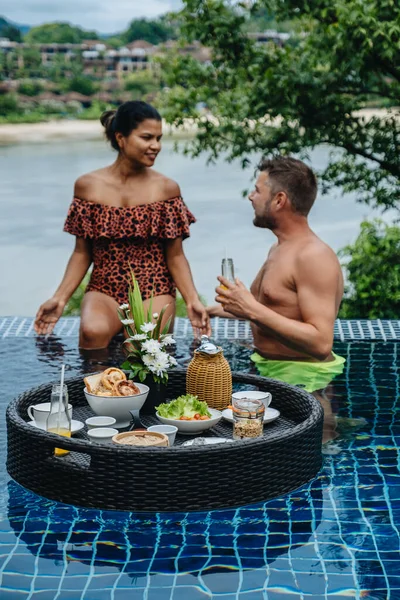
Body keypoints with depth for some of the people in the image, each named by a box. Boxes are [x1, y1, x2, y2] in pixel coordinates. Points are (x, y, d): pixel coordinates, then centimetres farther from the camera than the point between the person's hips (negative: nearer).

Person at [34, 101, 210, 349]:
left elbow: (175, 256, 2)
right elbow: (82, 253, 7)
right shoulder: (88, 185, 3)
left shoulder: (167, 188, 1)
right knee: (94, 332, -33)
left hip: (155, 292, 1)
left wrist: (193, 300, -12)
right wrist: (60, 298, -4)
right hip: (104, 290, 0)